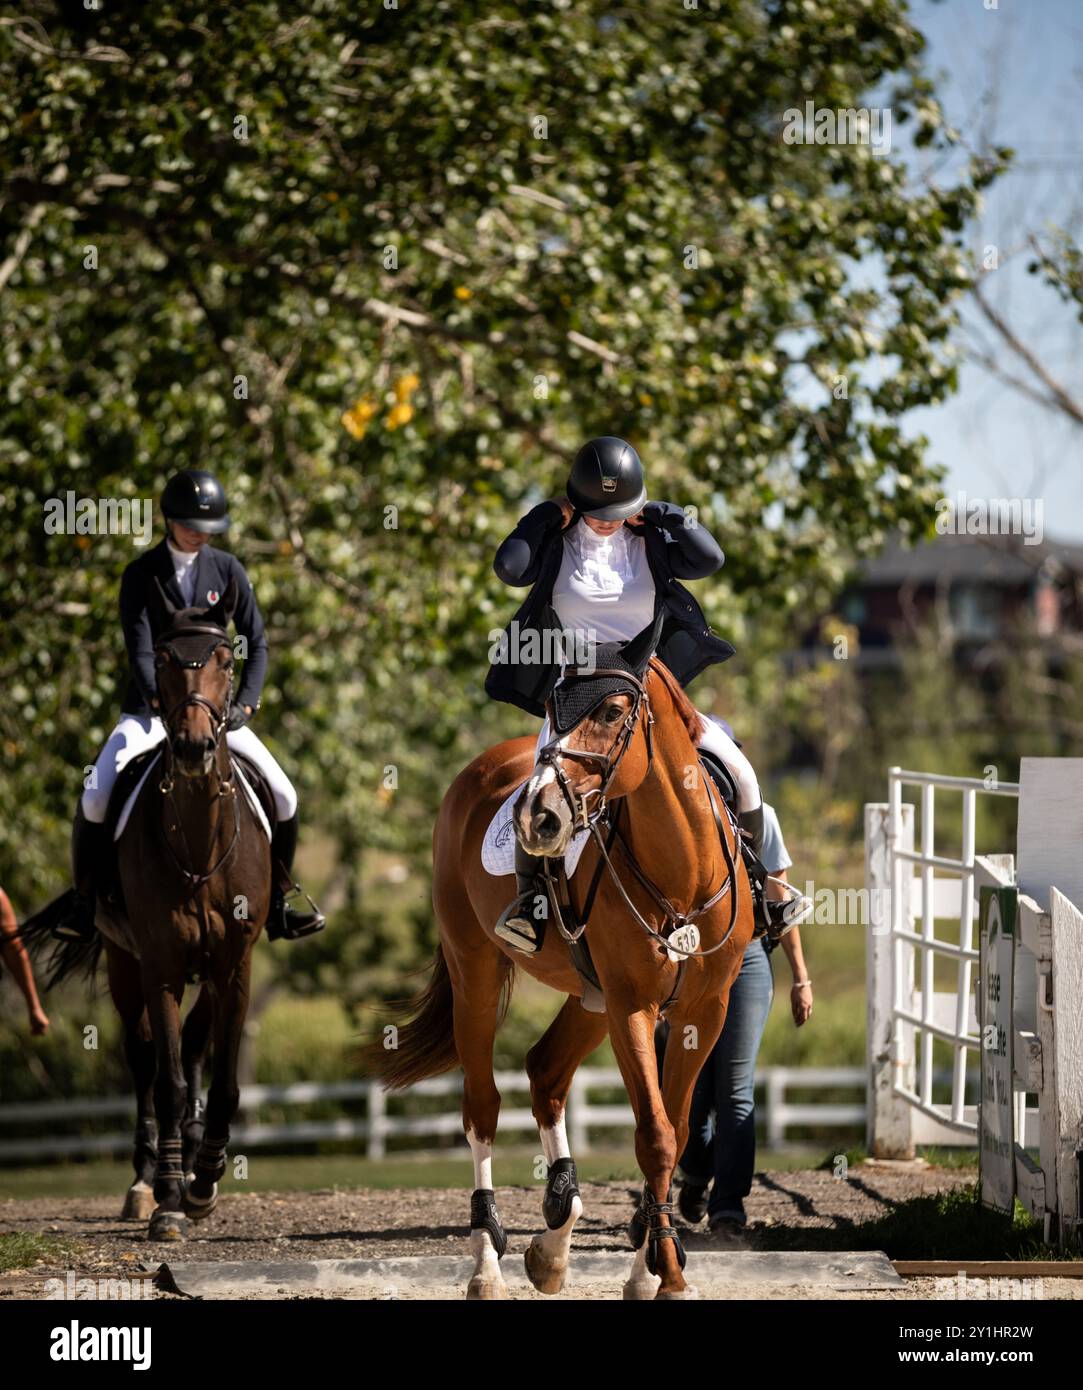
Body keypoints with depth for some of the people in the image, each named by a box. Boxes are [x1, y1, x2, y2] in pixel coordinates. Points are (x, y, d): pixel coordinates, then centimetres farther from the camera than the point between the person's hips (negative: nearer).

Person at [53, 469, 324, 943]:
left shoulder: (227, 570, 1)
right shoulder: (141, 576, -5)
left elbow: (256, 644, 1)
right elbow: (140, 652, -14)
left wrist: (245, 703, -15)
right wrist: (161, 700, -31)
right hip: (150, 708, -2)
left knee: (283, 795, -10)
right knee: (97, 794, -24)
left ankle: (276, 904, 8)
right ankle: (84, 901, -5)